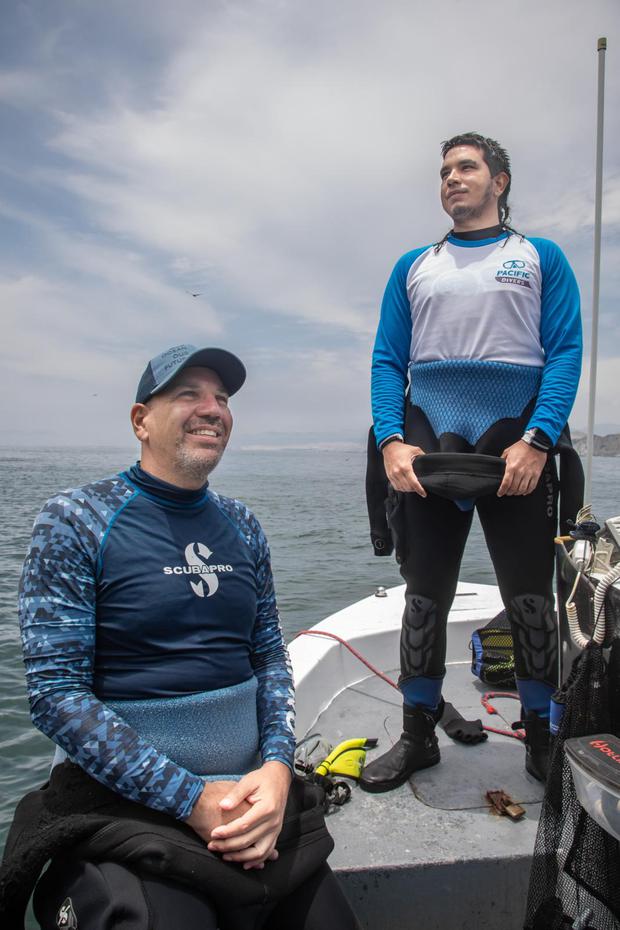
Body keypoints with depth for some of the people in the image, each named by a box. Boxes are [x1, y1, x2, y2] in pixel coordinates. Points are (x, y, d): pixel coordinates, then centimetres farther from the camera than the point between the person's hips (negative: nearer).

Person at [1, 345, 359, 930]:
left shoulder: (242, 527, 6)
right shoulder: (76, 521, -10)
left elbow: (271, 657, 8)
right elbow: (54, 693, -14)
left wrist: (277, 767, -10)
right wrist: (191, 799, -17)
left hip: (250, 790, 5)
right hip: (123, 802, -4)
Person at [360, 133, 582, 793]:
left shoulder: (541, 258, 11)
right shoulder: (413, 267, 17)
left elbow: (566, 353, 0)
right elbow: (387, 362, 9)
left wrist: (536, 441, -15)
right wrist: (391, 441, -8)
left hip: (518, 441, -1)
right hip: (428, 439, 2)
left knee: (530, 596, 4)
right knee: (424, 594, 6)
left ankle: (540, 735, 22)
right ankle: (418, 734, 20)